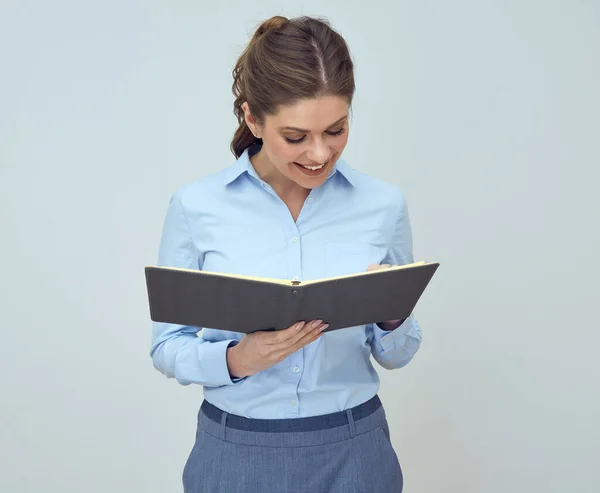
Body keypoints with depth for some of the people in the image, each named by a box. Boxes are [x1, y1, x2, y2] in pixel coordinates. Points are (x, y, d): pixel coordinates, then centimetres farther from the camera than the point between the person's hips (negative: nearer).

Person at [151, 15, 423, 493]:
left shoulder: (384, 203, -6)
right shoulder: (196, 206, -10)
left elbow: (397, 353, 3)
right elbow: (167, 347, -3)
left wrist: (391, 315, -18)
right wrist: (236, 359, -21)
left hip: (352, 453, 1)